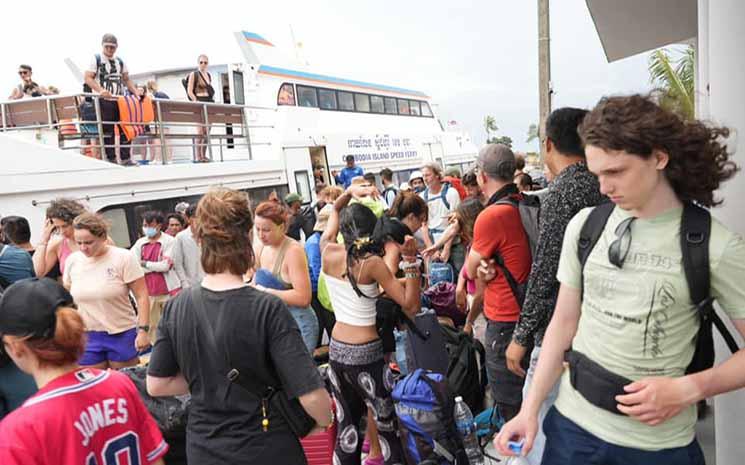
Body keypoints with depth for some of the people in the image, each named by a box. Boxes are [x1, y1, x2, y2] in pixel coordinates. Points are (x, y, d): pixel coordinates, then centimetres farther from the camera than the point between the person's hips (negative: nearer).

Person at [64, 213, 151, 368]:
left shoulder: (124, 258, -12)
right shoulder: (72, 260, 0)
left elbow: (142, 296, -10)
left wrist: (143, 330, -15)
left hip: (122, 334, -3)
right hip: (87, 337, 3)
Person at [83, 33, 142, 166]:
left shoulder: (120, 61, 18)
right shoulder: (96, 59, 2)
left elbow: (126, 79, 22)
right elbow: (88, 78, -5)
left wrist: (135, 91, 4)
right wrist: (100, 90, -22)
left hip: (120, 100, 5)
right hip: (104, 100, -5)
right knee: (107, 130, -4)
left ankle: (125, 158, 7)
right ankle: (111, 159, 2)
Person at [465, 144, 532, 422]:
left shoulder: (491, 216, -23)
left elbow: (471, 271, -8)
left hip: (505, 319, -8)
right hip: (529, 313, 9)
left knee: (509, 404, 8)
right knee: (530, 398, 24)